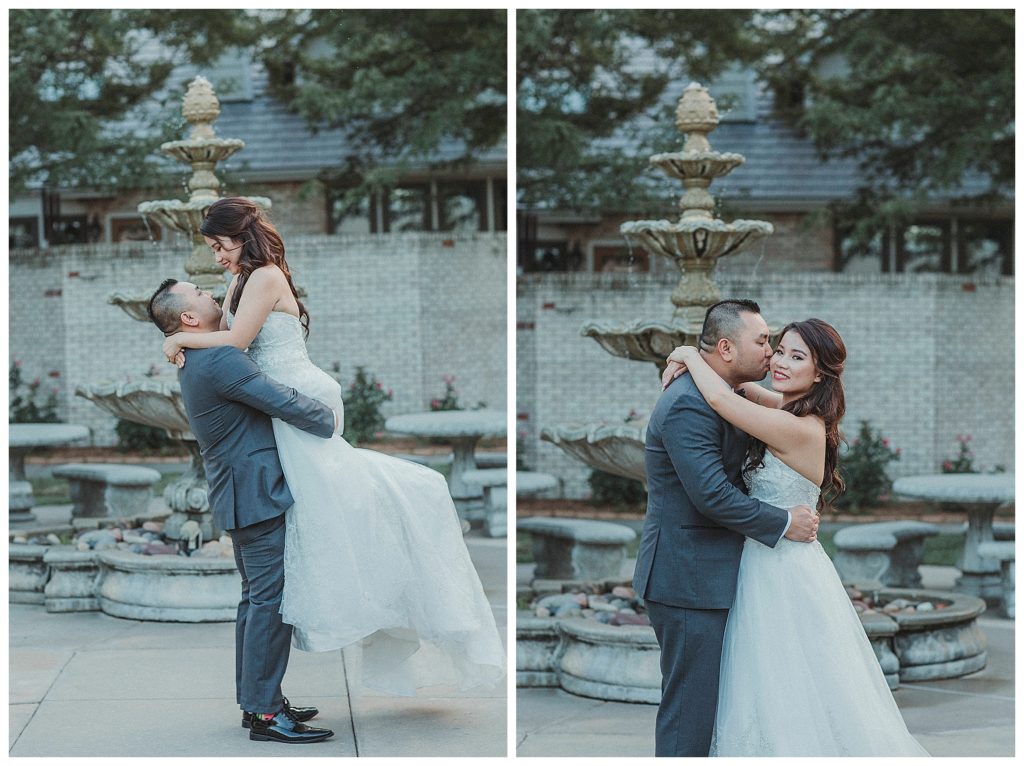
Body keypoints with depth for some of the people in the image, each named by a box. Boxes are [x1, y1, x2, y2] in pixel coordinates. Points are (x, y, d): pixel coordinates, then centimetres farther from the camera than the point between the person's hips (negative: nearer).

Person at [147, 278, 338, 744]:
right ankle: (265, 713, -9)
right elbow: (282, 402, -20)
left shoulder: (196, 362, 14)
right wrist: (330, 421, -5)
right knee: (271, 600, -10)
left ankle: (254, 700, 21)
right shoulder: (219, 360, -19)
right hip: (257, 495, -11)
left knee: (257, 599, 16)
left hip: (240, 495, 11)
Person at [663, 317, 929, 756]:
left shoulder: (799, 429, -24)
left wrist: (690, 355, -13)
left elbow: (720, 398, -31)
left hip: (785, 575, -9)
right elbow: (737, 383, 19)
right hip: (767, 563, 9)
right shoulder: (790, 408, 2)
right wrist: (690, 362, 1)